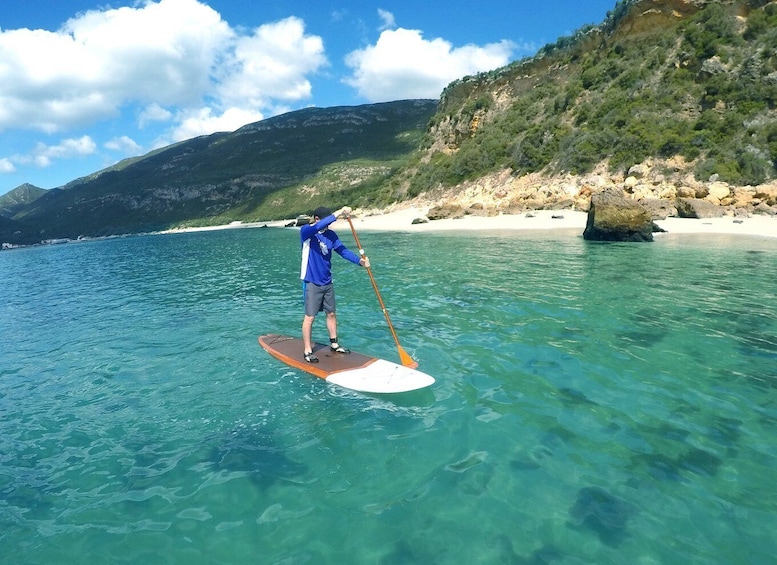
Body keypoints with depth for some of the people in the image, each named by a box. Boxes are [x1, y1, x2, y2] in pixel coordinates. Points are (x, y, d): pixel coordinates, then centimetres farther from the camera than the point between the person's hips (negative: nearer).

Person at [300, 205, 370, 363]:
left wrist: (359, 260, -17)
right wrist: (338, 213, -37)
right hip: (312, 283, -6)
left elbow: (343, 250, -2)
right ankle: (307, 351, 10)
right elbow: (317, 227, -33)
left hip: (327, 282, 6)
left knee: (331, 313, 15)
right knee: (310, 317, -1)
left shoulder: (330, 234, 5)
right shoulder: (305, 231, -12)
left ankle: (334, 344, 31)